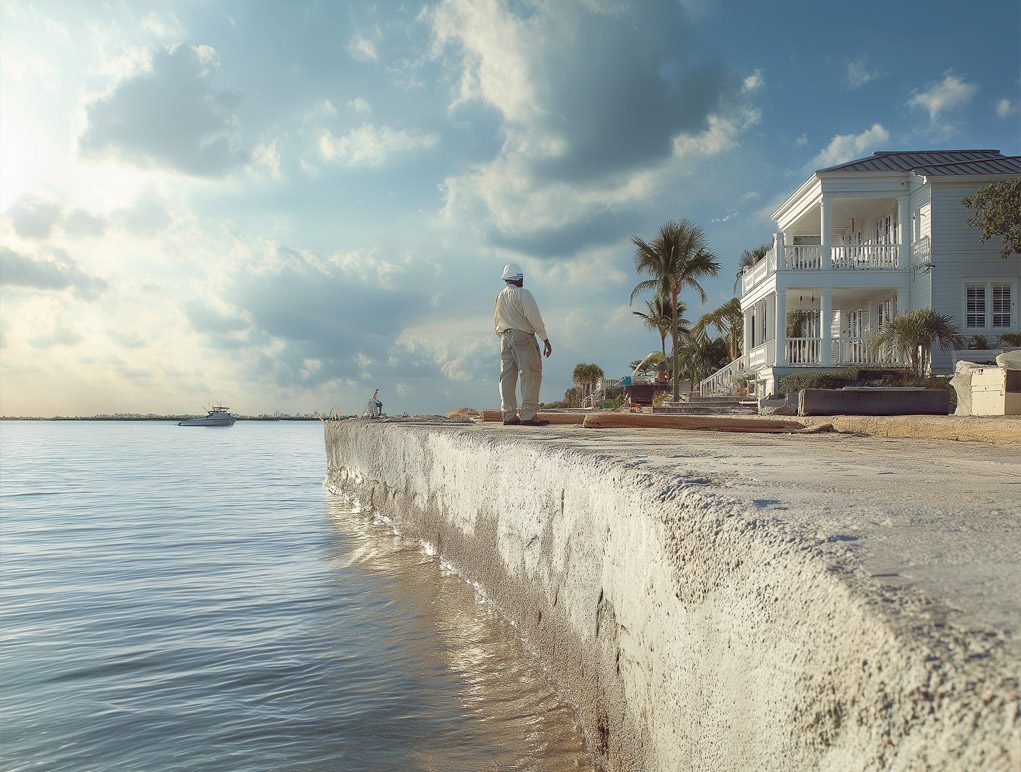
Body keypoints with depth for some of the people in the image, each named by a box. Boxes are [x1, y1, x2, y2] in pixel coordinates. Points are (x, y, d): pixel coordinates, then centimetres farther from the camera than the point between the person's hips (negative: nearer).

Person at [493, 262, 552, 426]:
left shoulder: (499, 297, 16)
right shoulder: (522, 294, -6)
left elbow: (496, 322, 19)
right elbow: (534, 317, -12)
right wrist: (545, 339, -11)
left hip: (505, 338, 7)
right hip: (523, 336, -7)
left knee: (507, 377, 6)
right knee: (531, 375, -6)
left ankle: (509, 415, 6)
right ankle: (528, 415, -13)